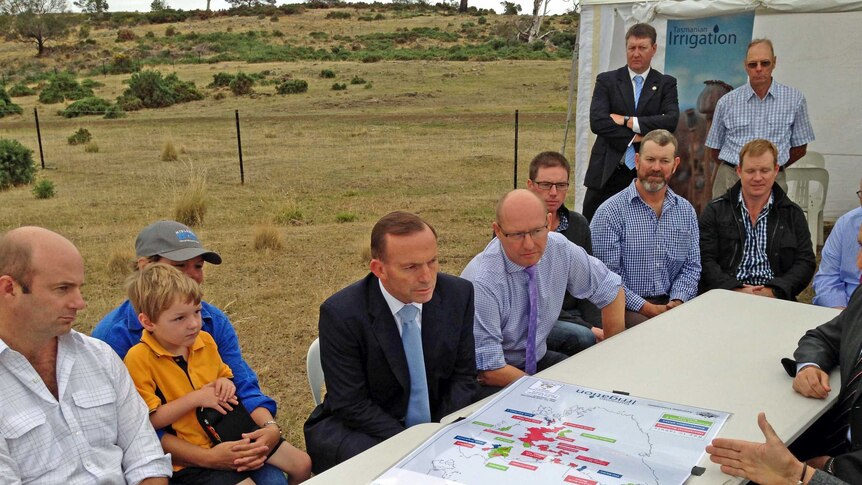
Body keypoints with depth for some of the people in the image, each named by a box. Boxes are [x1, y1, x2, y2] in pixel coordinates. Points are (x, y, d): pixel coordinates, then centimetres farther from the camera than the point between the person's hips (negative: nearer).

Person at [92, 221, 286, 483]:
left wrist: (270, 427, -21)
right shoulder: (114, 335, -12)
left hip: (218, 444, 4)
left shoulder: (215, 321, 4)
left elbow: (244, 387, 1)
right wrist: (207, 458, -28)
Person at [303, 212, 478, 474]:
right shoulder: (340, 314, -19)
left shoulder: (459, 294, -8)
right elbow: (352, 404, -16)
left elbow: (463, 376, 0)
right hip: (360, 430, -4)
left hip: (440, 422, 4)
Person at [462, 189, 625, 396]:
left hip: (538, 359, 6)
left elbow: (610, 288, 5)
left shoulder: (559, 249, -11)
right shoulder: (482, 283, -28)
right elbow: (488, 369, -24)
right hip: (489, 380, -6)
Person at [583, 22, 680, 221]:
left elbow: (671, 120, -8)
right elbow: (597, 122, -7)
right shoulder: (606, 80, 7)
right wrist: (633, 137, -12)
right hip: (607, 173, 0)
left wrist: (627, 121, -11)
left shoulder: (666, 84, 9)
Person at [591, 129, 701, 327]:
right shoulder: (610, 212, -5)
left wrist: (678, 301, -8)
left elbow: (691, 266, 12)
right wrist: (647, 308, -16)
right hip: (627, 308, -5)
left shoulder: (686, 211, 13)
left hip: (672, 304, 5)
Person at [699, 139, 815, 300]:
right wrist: (735, 290, -14)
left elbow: (805, 263, 9)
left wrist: (773, 291, -9)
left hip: (776, 300, 2)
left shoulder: (793, 214, 15)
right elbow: (705, 260, 2)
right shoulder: (714, 211, 10)